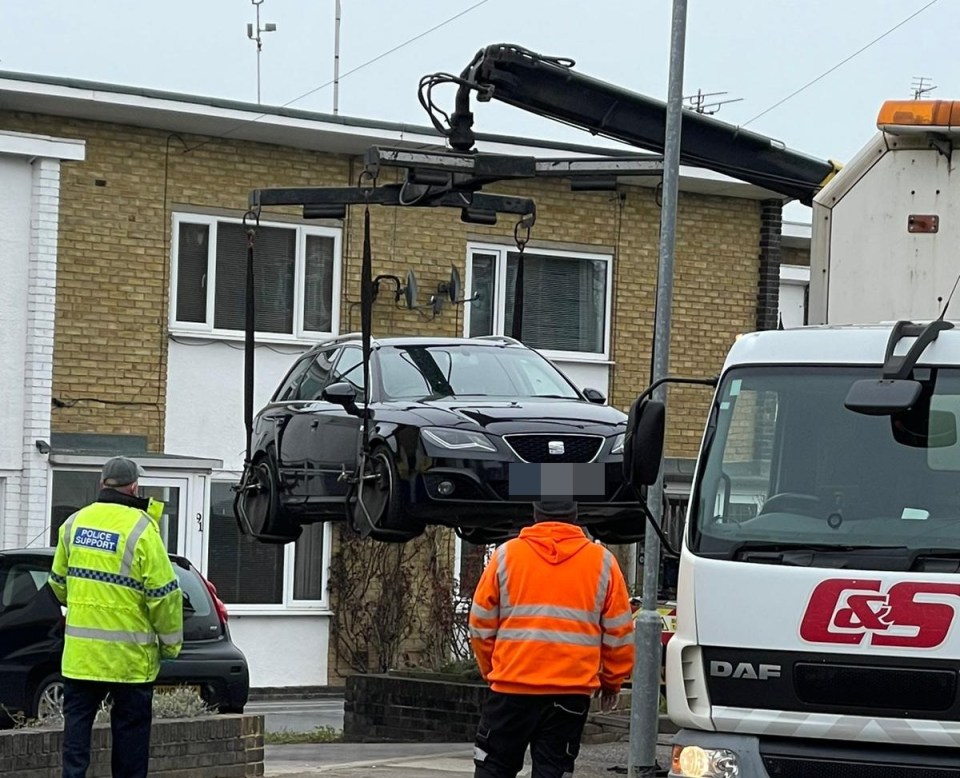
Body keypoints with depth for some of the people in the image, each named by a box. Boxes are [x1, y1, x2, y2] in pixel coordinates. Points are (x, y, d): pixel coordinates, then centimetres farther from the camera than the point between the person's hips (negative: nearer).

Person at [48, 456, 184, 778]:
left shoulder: (74, 523, 4)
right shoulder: (141, 528, -13)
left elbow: (58, 582, 15)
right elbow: (163, 594, -13)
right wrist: (171, 642, -1)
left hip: (79, 653, 4)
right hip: (128, 655, -4)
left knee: (77, 723, 8)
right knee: (130, 728, 6)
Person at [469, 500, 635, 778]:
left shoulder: (506, 555, 2)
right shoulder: (602, 562, 3)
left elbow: (481, 625, 7)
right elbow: (619, 632, 7)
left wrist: (491, 671, 21)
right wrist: (612, 680, 20)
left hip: (511, 689, 0)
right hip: (571, 692, 0)